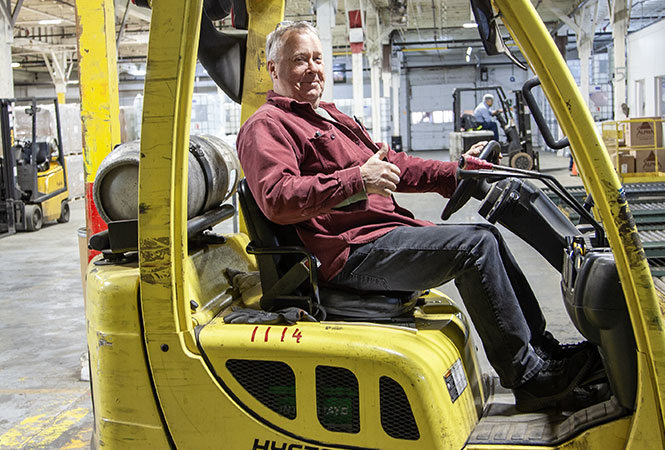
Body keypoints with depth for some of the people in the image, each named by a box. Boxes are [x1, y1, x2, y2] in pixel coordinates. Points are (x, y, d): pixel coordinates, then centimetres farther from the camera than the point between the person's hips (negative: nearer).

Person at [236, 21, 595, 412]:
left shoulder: (330, 117, 27)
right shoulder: (267, 125, -4)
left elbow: (390, 163, 25)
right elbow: (278, 200, -21)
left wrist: (453, 173, 13)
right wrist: (357, 180, -25)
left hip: (386, 231, 10)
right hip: (353, 254, -10)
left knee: (487, 236, 10)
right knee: (474, 244, -19)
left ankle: (542, 347, 17)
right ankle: (531, 379, -10)